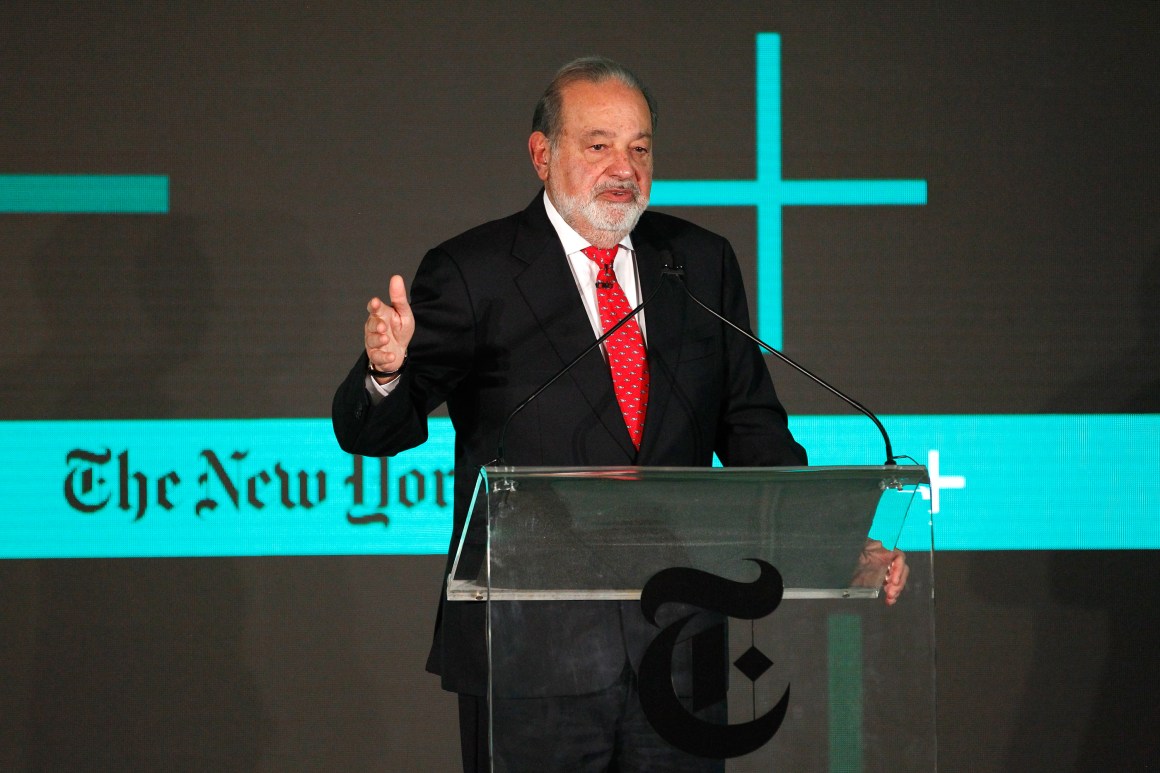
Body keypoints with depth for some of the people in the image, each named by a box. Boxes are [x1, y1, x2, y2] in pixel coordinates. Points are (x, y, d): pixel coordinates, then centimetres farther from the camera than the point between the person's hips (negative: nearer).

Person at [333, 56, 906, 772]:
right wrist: (387, 368, -30)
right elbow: (372, 432, -6)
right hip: (532, 655, -3)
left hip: (676, 650, 4)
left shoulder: (702, 262, 11)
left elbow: (751, 425, 15)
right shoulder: (474, 274, -1)